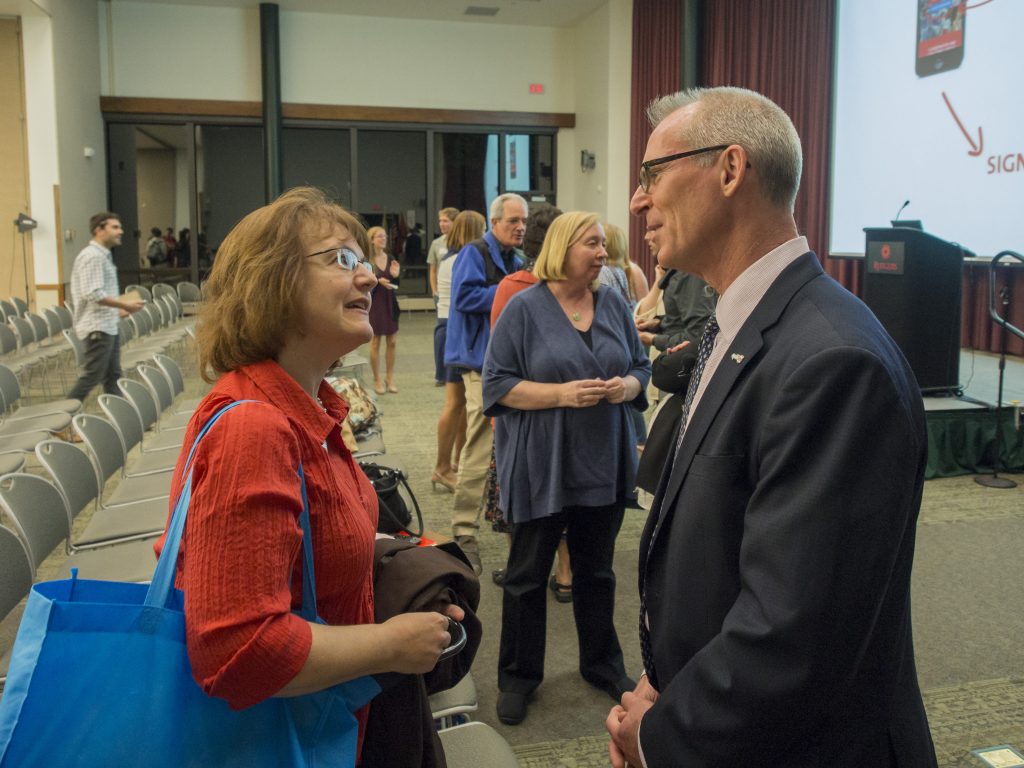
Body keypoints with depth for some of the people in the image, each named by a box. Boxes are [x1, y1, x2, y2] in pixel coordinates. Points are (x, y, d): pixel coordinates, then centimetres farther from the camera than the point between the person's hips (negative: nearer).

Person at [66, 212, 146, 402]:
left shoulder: (103, 255, 17)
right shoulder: (92, 256, -15)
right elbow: (93, 294, -23)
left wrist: (117, 309, 13)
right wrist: (124, 304, -18)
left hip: (108, 327, 10)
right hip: (97, 328, -10)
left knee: (113, 376, 11)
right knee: (91, 376, -6)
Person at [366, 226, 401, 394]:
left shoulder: (391, 260, 7)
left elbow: (395, 285, 10)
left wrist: (395, 276, -10)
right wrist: (378, 281, -23)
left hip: (390, 303, 5)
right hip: (374, 303, -5)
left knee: (392, 341, 6)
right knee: (375, 341, 2)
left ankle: (390, 377, 18)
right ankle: (377, 380, 11)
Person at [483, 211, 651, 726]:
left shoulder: (614, 305, 6)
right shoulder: (524, 308, -8)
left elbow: (640, 368, 12)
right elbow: (497, 384, -11)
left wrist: (627, 386, -11)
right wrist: (562, 394, -21)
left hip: (604, 464, 4)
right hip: (539, 466, -4)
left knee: (597, 570, 17)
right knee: (528, 574, 8)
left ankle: (602, 665, 34)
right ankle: (518, 676, 24)